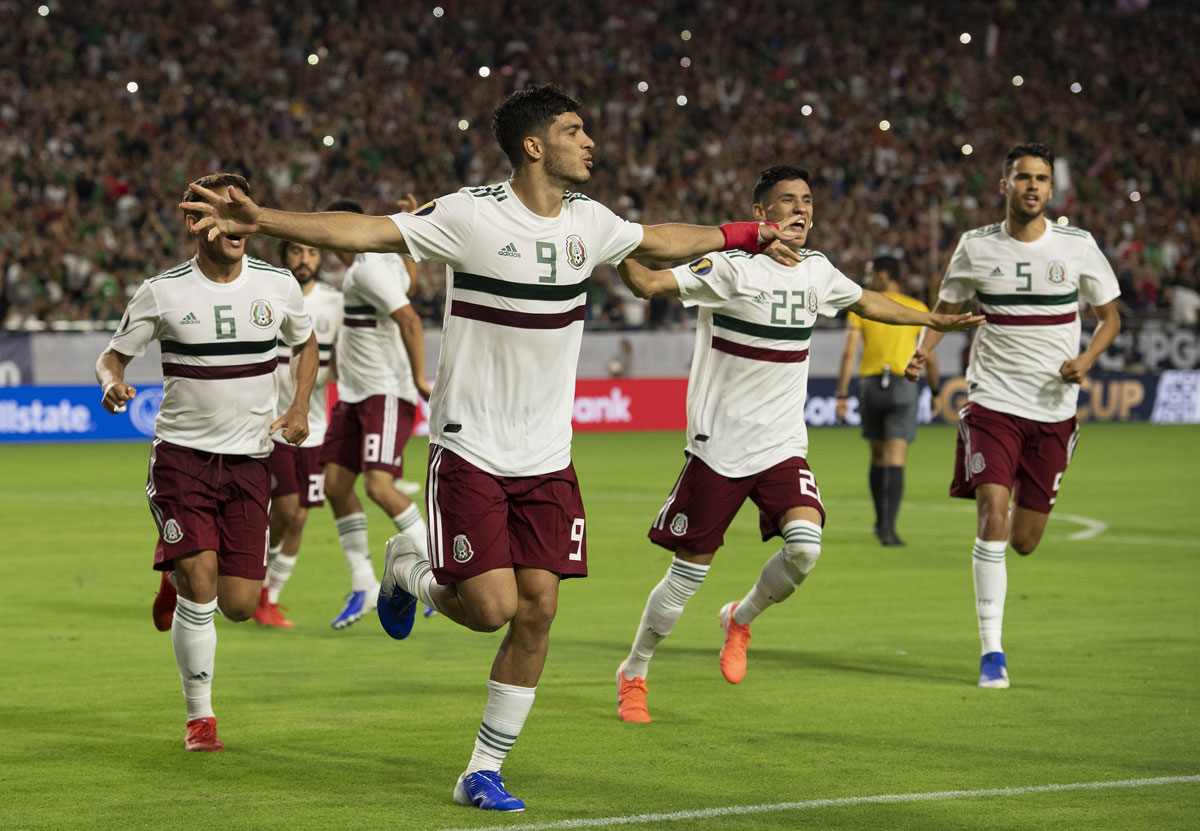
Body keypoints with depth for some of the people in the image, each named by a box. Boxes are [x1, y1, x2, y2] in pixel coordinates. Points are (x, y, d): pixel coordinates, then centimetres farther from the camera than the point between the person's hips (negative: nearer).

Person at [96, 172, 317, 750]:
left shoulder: (278, 285, 1)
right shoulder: (162, 293, -6)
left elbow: (305, 344, 19)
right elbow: (112, 356, 4)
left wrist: (299, 408, 3)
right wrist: (113, 384, -20)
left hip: (249, 459, 2)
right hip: (182, 455, -2)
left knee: (239, 605, -3)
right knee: (201, 585, -16)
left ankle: (179, 578, 34)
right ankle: (200, 716, 2)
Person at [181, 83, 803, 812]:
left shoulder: (587, 221, 6)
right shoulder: (470, 215, -13)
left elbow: (657, 241, 26)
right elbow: (364, 231, -18)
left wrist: (746, 235, 31)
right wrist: (261, 220, -29)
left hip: (547, 457, 6)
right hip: (471, 449, -5)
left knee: (538, 610, -1)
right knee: (491, 608, -12)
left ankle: (484, 772, 11)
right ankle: (409, 571, 22)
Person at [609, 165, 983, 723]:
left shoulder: (816, 271, 7)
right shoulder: (731, 265, -12)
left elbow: (866, 303, 28)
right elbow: (651, 283, -25)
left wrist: (934, 321, 35)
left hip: (783, 446, 4)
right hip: (719, 445, -4)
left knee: (805, 546, -19)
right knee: (688, 573, 0)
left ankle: (740, 620, 12)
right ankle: (632, 675, 23)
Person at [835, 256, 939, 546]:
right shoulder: (918, 309, 5)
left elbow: (849, 352, -4)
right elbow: (930, 358, 4)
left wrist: (842, 395, -3)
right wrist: (935, 391, 19)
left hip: (870, 384, 1)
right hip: (902, 386, -1)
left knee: (878, 457, 16)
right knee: (895, 461, -5)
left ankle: (882, 521, 24)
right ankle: (888, 527, -16)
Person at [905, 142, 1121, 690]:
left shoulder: (1077, 247, -1)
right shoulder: (976, 247, 0)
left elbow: (1110, 316, 9)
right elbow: (945, 307, 13)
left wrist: (1086, 359, -10)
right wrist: (923, 349, -8)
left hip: (1053, 411, 1)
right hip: (992, 403, -1)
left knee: (1024, 541, 4)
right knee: (993, 517, -18)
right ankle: (991, 653, -12)